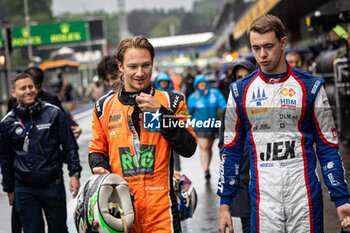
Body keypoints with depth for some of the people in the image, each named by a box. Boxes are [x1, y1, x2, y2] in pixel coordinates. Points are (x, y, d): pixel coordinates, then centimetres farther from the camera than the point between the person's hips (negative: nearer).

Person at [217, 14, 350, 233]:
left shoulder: (310, 87, 2)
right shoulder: (241, 91, 7)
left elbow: (328, 148, 5)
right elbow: (232, 150, 11)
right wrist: (225, 204, 7)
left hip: (305, 197, -1)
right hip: (263, 200, 1)